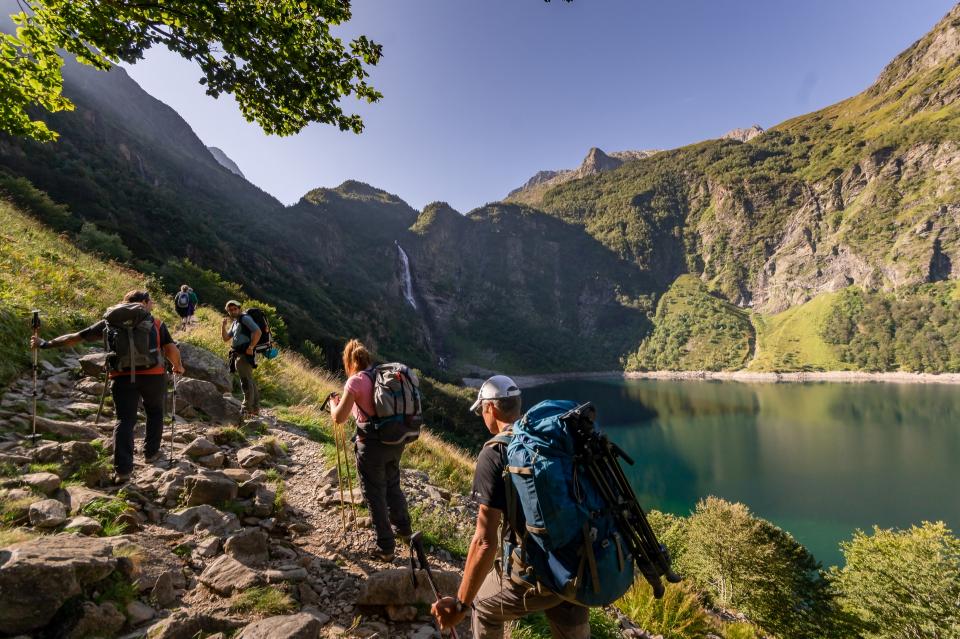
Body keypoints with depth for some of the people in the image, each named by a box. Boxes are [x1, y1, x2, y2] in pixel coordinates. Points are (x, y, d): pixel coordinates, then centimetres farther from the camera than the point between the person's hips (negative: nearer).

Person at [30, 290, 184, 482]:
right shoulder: (156, 323, 8)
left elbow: (77, 337, 13)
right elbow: (171, 349, -2)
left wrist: (46, 344, 24)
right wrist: (178, 366, 14)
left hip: (122, 376, 1)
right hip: (153, 374, -1)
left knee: (124, 420, 4)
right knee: (155, 412, 22)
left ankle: (122, 469, -3)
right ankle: (151, 452, 27)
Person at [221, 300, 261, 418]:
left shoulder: (245, 318, -6)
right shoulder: (234, 323, 22)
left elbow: (258, 332, -17)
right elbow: (226, 338, 23)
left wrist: (251, 347, -21)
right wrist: (223, 326, 9)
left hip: (244, 354, -10)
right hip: (238, 355, 10)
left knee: (246, 381, -10)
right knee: (250, 381, 14)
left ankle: (247, 410, -9)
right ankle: (255, 408, 22)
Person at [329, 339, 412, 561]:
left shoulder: (356, 380, -14)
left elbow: (339, 418, -14)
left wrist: (334, 403, 6)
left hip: (372, 443, -6)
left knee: (375, 494, 11)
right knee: (392, 485, 26)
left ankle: (385, 547, 21)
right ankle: (403, 528, 43)